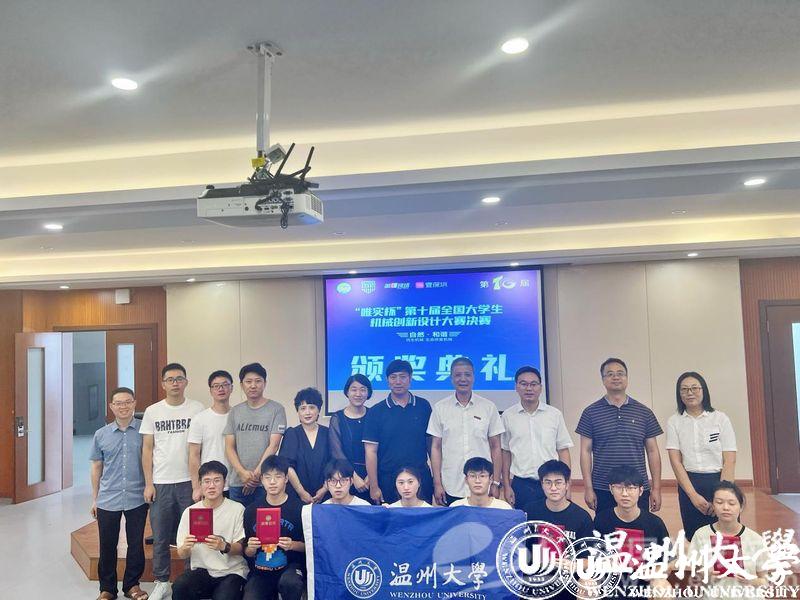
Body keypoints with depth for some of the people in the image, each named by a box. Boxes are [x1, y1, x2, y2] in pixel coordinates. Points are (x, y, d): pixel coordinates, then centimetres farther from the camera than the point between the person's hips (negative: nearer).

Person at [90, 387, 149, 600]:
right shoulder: (101, 435, 3)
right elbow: (96, 467, 10)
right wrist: (95, 498, 10)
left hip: (137, 499, -1)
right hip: (107, 500, 2)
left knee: (136, 544, 8)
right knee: (107, 546, 10)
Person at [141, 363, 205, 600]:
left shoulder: (197, 409, -1)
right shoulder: (152, 411, 3)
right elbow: (147, 449, 5)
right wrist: (148, 483, 0)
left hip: (189, 482, -1)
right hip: (161, 483, 1)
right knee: (160, 537, 9)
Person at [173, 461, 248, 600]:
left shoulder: (237, 509, -3)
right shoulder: (190, 511, 4)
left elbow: (241, 549, -5)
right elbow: (181, 554, 5)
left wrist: (224, 546, -25)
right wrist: (186, 547, -19)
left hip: (231, 571, -3)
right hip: (201, 570, 3)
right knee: (179, 586, -26)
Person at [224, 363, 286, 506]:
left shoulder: (276, 409, -1)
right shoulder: (235, 412, 10)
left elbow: (273, 446, -7)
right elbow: (229, 447, 6)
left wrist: (256, 474, -12)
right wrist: (242, 472, -8)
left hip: (266, 482, -3)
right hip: (237, 482, 3)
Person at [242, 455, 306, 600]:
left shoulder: (299, 507, -6)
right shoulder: (252, 510, 4)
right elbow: (247, 554, 9)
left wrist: (292, 545, -18)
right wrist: (250, 548, -13)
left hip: (290, 566, -3)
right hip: (260, 570, 3)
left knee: (289, 583, -35)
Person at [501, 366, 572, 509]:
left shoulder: (555, 414, 3)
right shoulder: (508, 416, 2)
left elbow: (563, 451, 4)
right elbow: (505, 452, 7)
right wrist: (506, 486, 4)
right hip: (520, 485, 0)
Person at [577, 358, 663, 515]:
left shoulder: (644, 412, 5)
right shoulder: (591, 412, 1)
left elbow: (652, 452, 7)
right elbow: (586, 451, 1)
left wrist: (656, 488, 3)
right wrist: (588, 488, -4)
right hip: (603, 490, -1)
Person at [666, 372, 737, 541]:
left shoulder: (720, 418, -1)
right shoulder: (674, 422, 2)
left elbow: (730, 461, -4)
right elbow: (676, 462, -2)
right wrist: (693, 495, -11)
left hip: (719, 482, -1)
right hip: (689, 485, 1)